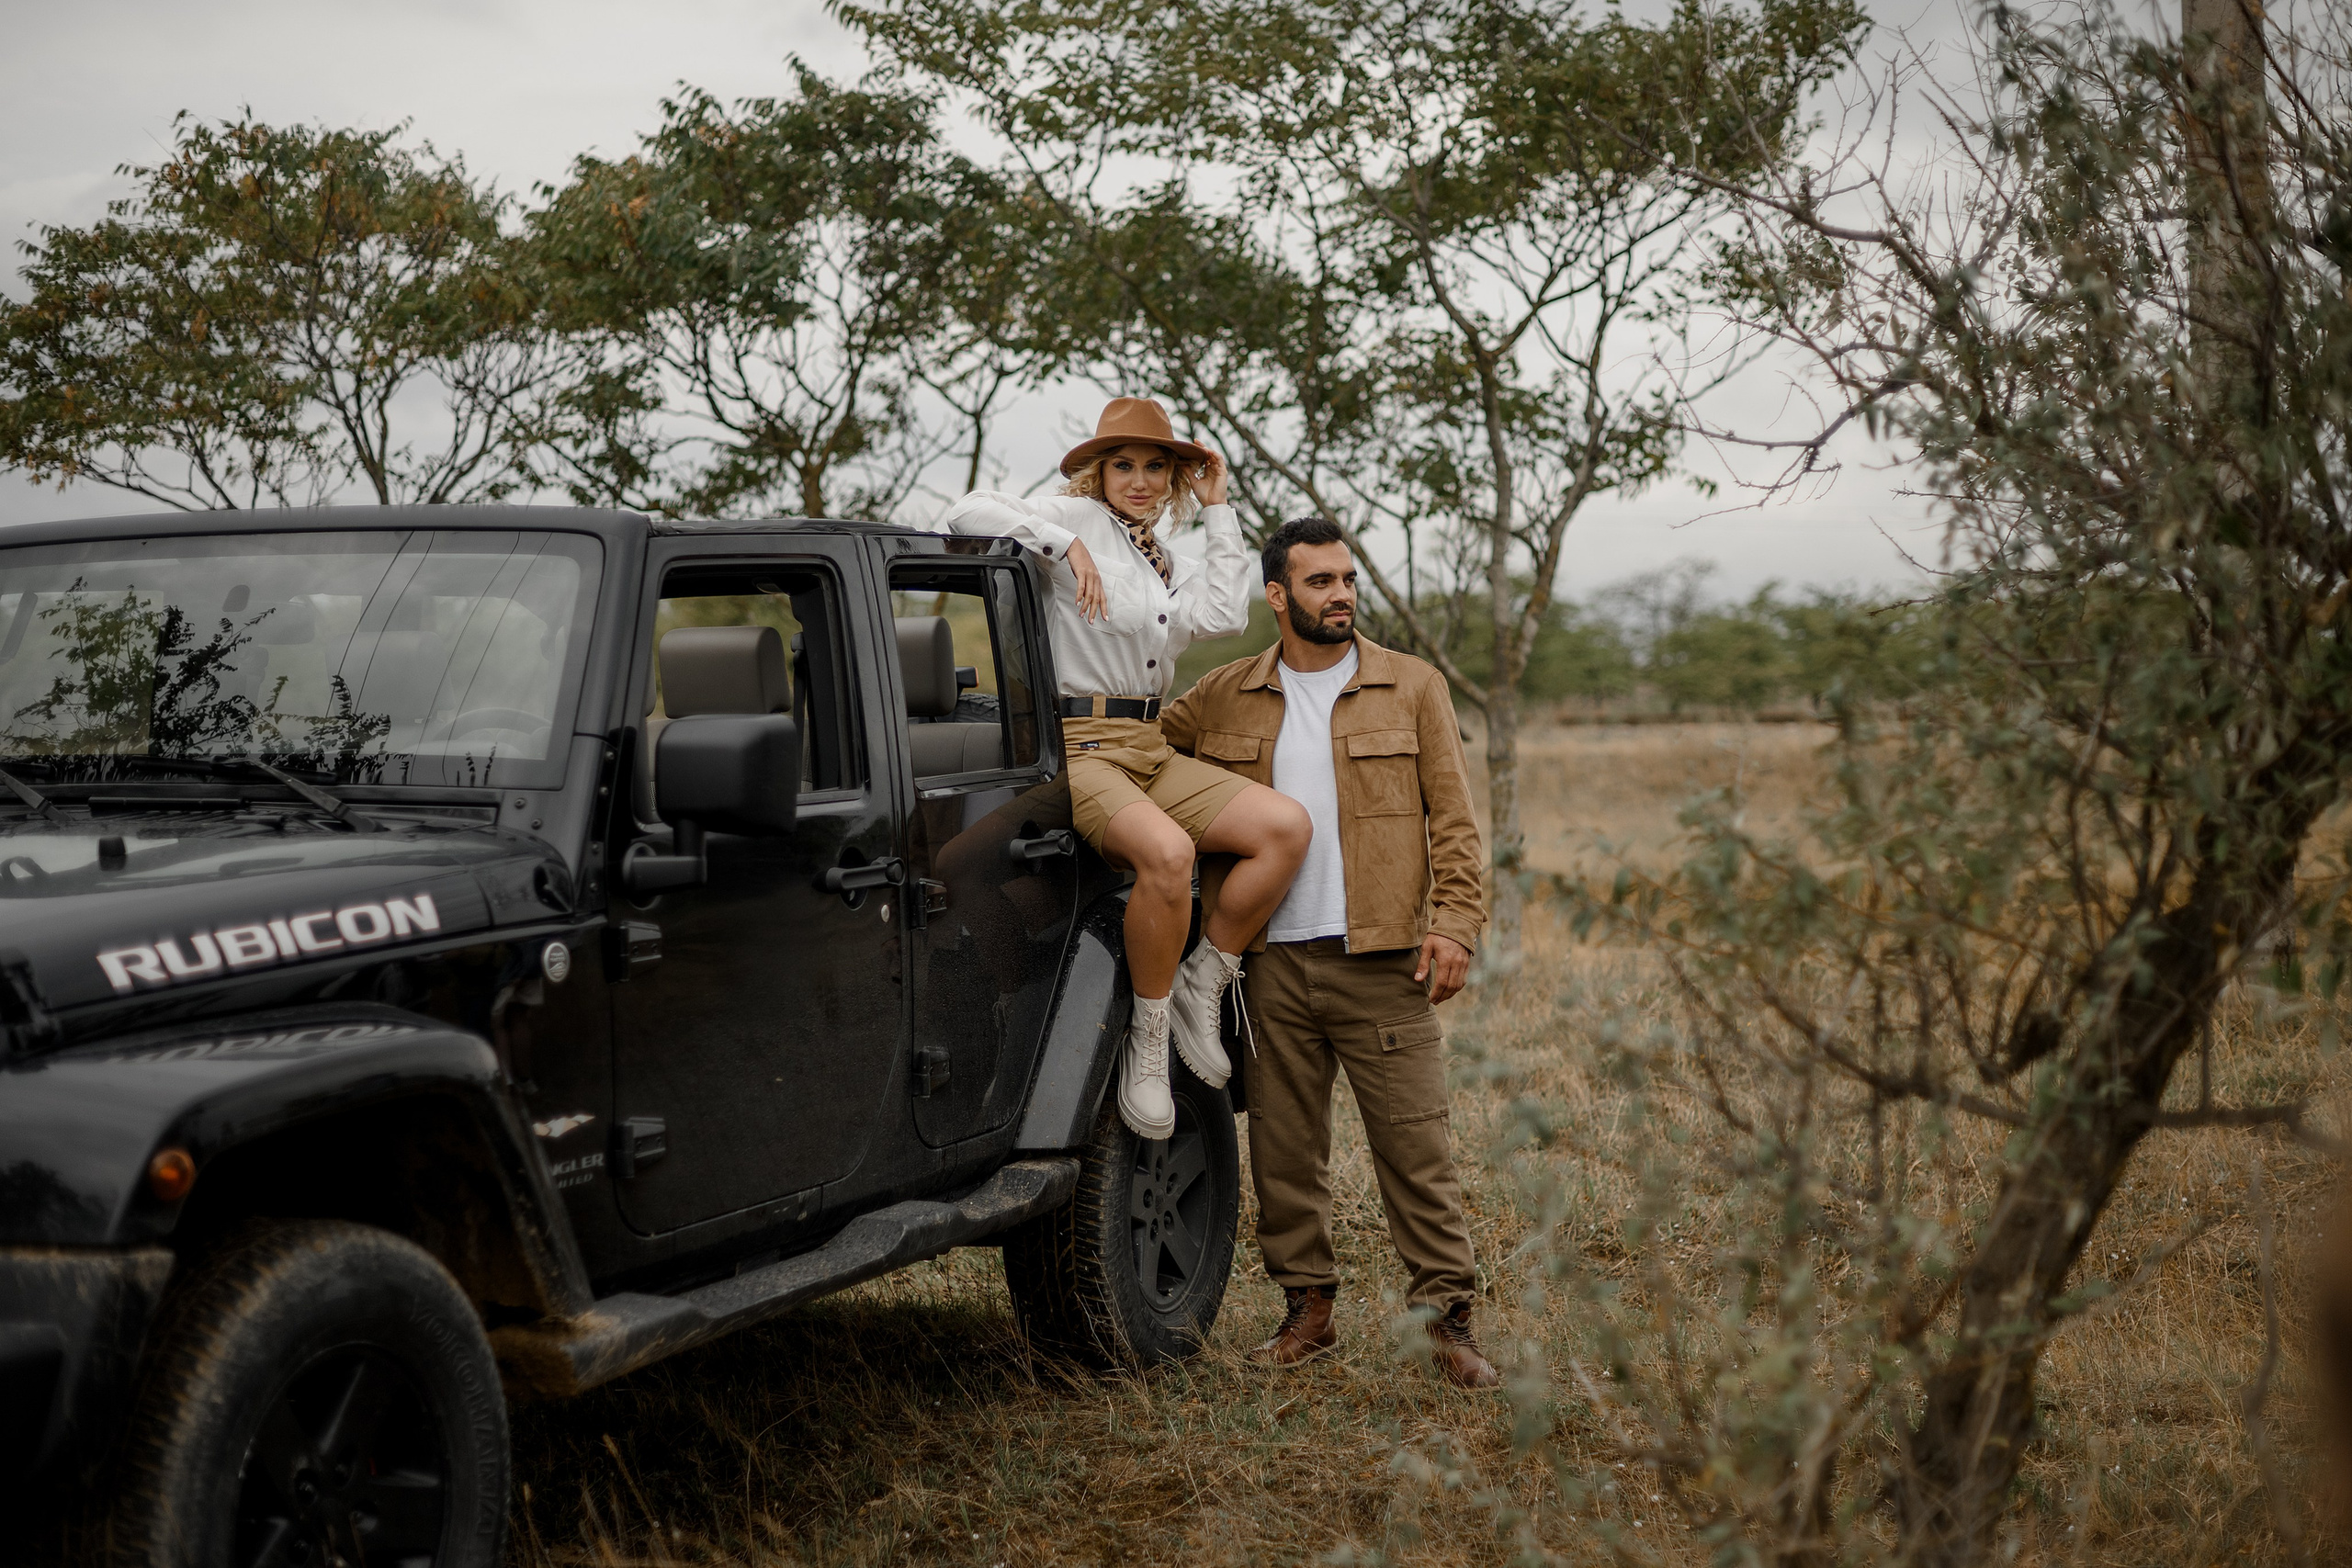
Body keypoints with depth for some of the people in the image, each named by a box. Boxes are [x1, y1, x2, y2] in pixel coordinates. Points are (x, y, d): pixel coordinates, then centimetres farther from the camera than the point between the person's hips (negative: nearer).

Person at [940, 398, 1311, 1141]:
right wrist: (1066, 544, -16)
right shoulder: (1079, 519, 1)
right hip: (1077, 746, -7)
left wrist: (1217, 511, 9)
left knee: (1285, 825, -15)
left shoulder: (1160, 557, 22)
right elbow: (967, 513, -11)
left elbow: (1221, 616, 4)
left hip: (1149, 749, 7)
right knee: (1166, 851, -36)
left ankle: (1199, 990, -3)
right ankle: (1148, 1041, -18)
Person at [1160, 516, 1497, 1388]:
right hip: (1271, 962, 2)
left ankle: (1446, 1318, 5)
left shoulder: (1413, 688, 6)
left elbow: (1453, 818, 3)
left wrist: (1455, 923, -8)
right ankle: (1307, 1309, 20)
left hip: (1382, 960, -2)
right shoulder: (1221, 700, 9)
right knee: (1283, 1147, 7)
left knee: (1414, 1144, -2)